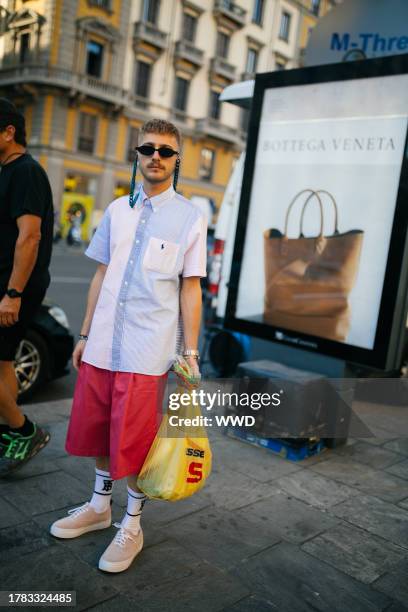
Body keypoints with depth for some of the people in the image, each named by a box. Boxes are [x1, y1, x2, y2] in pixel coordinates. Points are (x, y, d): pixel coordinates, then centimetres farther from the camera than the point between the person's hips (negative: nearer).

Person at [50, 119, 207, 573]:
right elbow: (101, 275, 13)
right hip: (102, 344, 5)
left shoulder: (190, 217, -1)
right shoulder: (117, 209, 10)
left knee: (135, 442, 3)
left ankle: (131, 526, 26)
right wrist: (85, 334, 12)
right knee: (96, 430, 16)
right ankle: (99, 506, 39)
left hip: (147, 351, -4)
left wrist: (190, 353, -5)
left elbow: (191, 289, -3)